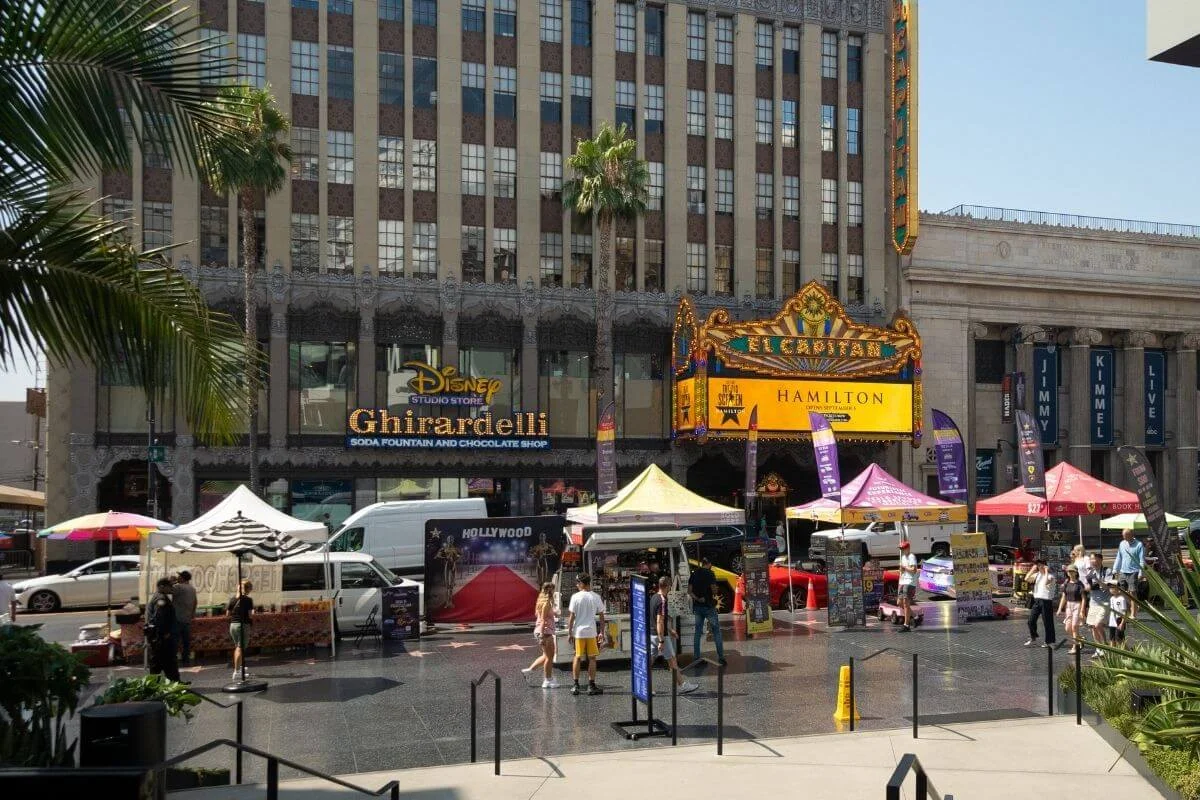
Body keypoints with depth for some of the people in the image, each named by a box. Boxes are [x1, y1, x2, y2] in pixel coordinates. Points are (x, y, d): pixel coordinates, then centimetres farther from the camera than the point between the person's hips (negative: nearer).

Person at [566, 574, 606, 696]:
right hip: (591, 631, 0)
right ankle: (591, 686, 7)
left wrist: (569, 633, 2)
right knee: (592, 658, 7)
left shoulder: (575, 597, -6)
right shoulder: (596, 597, 0)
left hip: (578, 631, 0)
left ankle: (576, 686, 11)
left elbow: (571, 616, -5)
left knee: (577, 658, 9)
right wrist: (601, 632, 11)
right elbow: (601, 616, 2)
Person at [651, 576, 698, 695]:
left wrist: (670, 629, 29)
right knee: (672, 661, 3)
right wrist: (661, 641, -24)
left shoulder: (654, 597, 9)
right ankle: (682, 686, 12)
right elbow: (659, 622, -24)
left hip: (651, 634, 9)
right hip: (660, 635, -9)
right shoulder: (662, 600, -20)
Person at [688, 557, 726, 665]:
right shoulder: (709, 573, -10)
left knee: (697, 632, 10)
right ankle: (721, 657, 1)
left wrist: (697, 598, -5)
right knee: (716, 631, 3)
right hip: (708, 605, -5)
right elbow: (714, 590, -13)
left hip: (697, 606, 5)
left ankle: (696, 657, 8)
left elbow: (689, 590, 4)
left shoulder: (694, 574, 7)